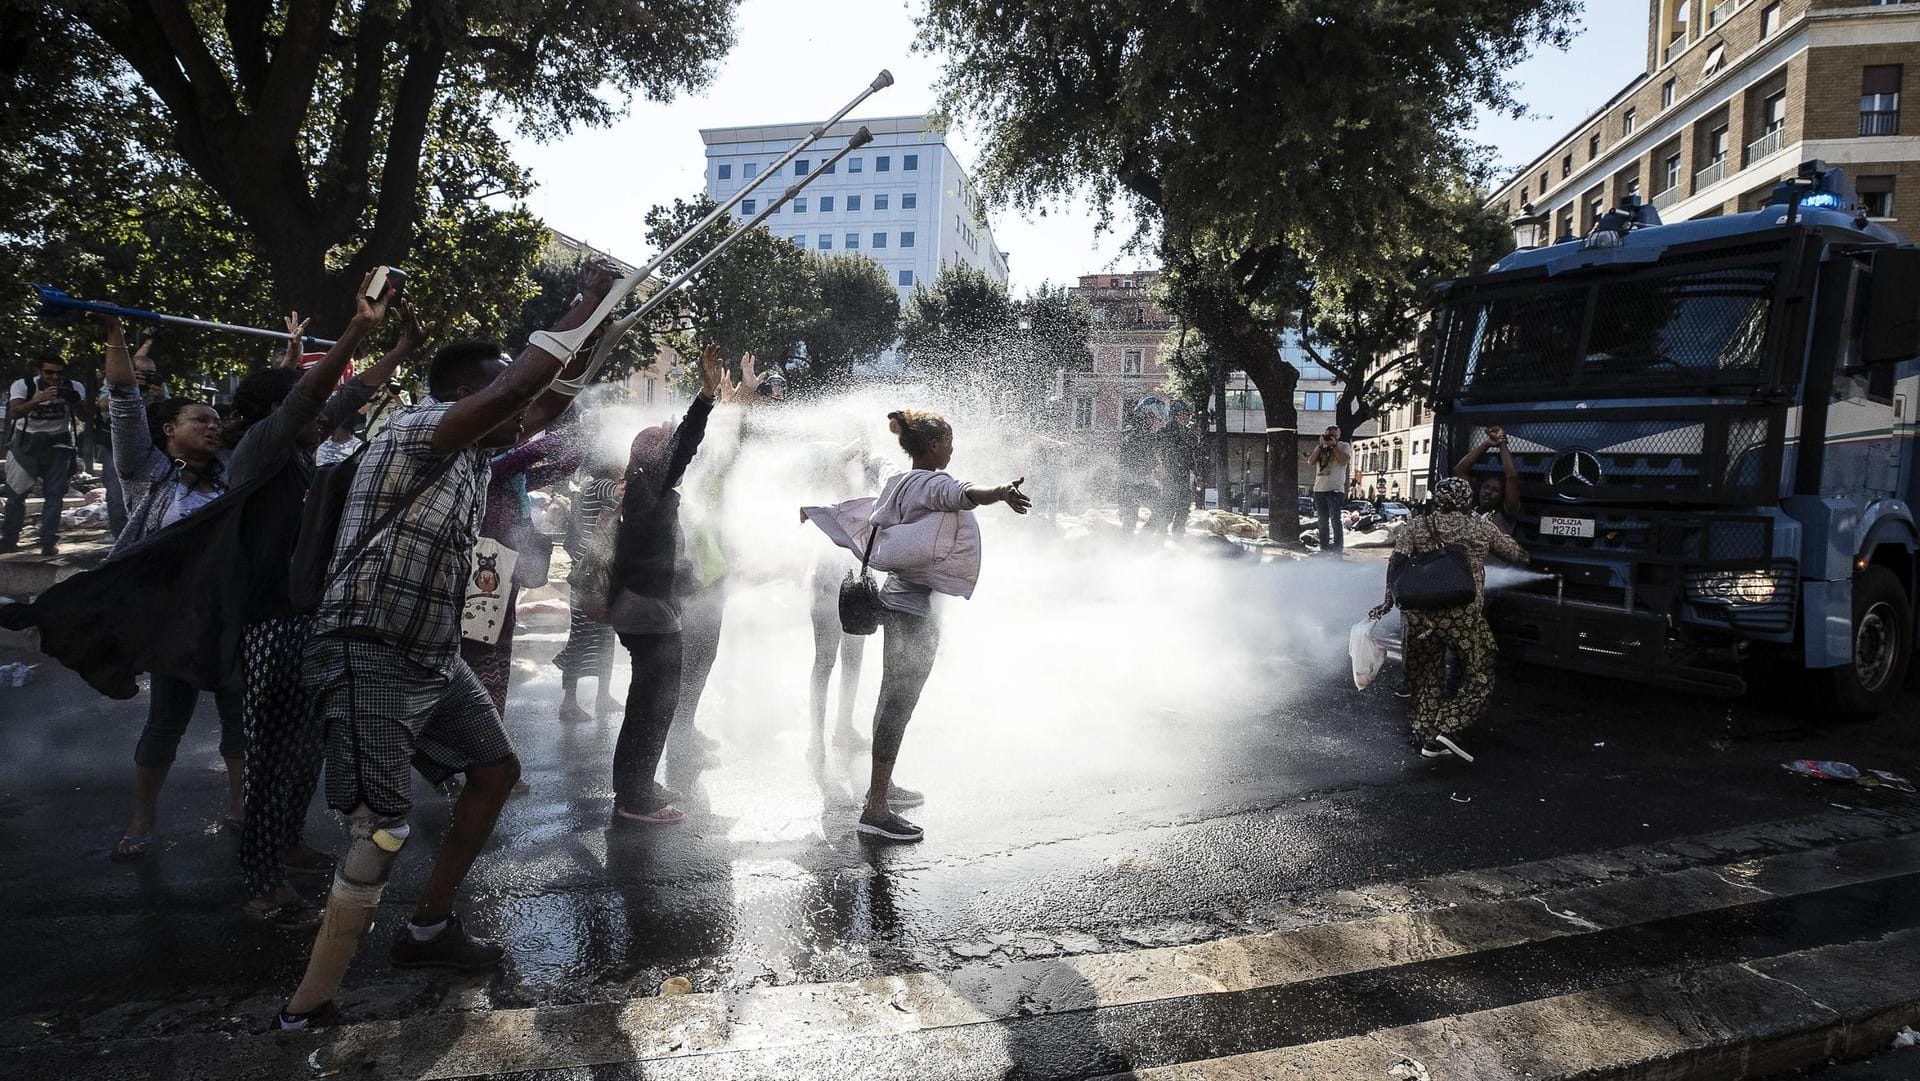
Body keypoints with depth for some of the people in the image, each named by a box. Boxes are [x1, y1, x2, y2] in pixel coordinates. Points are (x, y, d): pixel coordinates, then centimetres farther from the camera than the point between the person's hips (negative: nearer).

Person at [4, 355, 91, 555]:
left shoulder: (74, 388, -8)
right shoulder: (22, 385, -13)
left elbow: (85, 417, -12)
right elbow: (13, 413, -27)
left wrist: (75, 401, -33)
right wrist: (39, 400, -43)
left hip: (58, 444, 0)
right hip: (26, 442, 0)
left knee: (54, 494, -9)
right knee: (15, 493, 4)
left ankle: (49, 542, -6)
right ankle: (9, 539, 16)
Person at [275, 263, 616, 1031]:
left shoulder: (471, 453, 9)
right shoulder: (416, 433, -16)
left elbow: (553, 399, 17)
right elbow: (522, 384, -29)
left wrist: (595, 324, 7)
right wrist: (587, 306, -20)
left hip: (434, 657, 10)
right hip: (370, 660, -10)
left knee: (497, 771, 16)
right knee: (381, 832, -12)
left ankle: (429, 928, 28)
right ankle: (305, 1013, 1)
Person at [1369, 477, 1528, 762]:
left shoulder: (1415, 527, 12)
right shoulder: (1481, 528, 11)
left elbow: (1396, 564, -2)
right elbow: (1515, 554, 22)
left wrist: (1388, 602, -4)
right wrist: (1524, 555, 44)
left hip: (1418, 615, 3)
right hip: (1463, 615, -3)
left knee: (1426, 679, 15)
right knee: (1478, 678, 8)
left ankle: (1427, 738, 14)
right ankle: (1447, 728, -9)